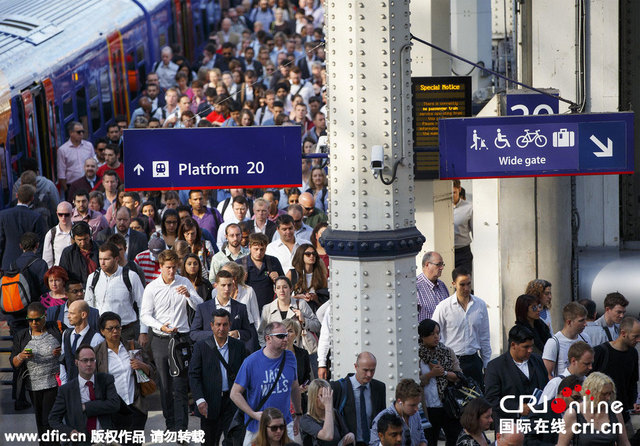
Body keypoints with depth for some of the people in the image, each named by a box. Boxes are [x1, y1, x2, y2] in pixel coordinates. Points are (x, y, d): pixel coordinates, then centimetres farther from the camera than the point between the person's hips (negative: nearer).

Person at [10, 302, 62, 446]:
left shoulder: (56, 330, 0)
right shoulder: (21, 336, 7)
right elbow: (13, 363, 6)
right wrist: (21, 357, -16)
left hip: (54, 384, -3)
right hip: (33, 386, 3)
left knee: (49, 421, -10)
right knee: (40, 421, 11)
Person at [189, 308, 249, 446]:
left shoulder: (238, 346, 5)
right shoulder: (201, 346, -2)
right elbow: (194, 375, -5)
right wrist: (199, 400, -17)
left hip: (232, 400, 1)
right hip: (209, 402, -1)